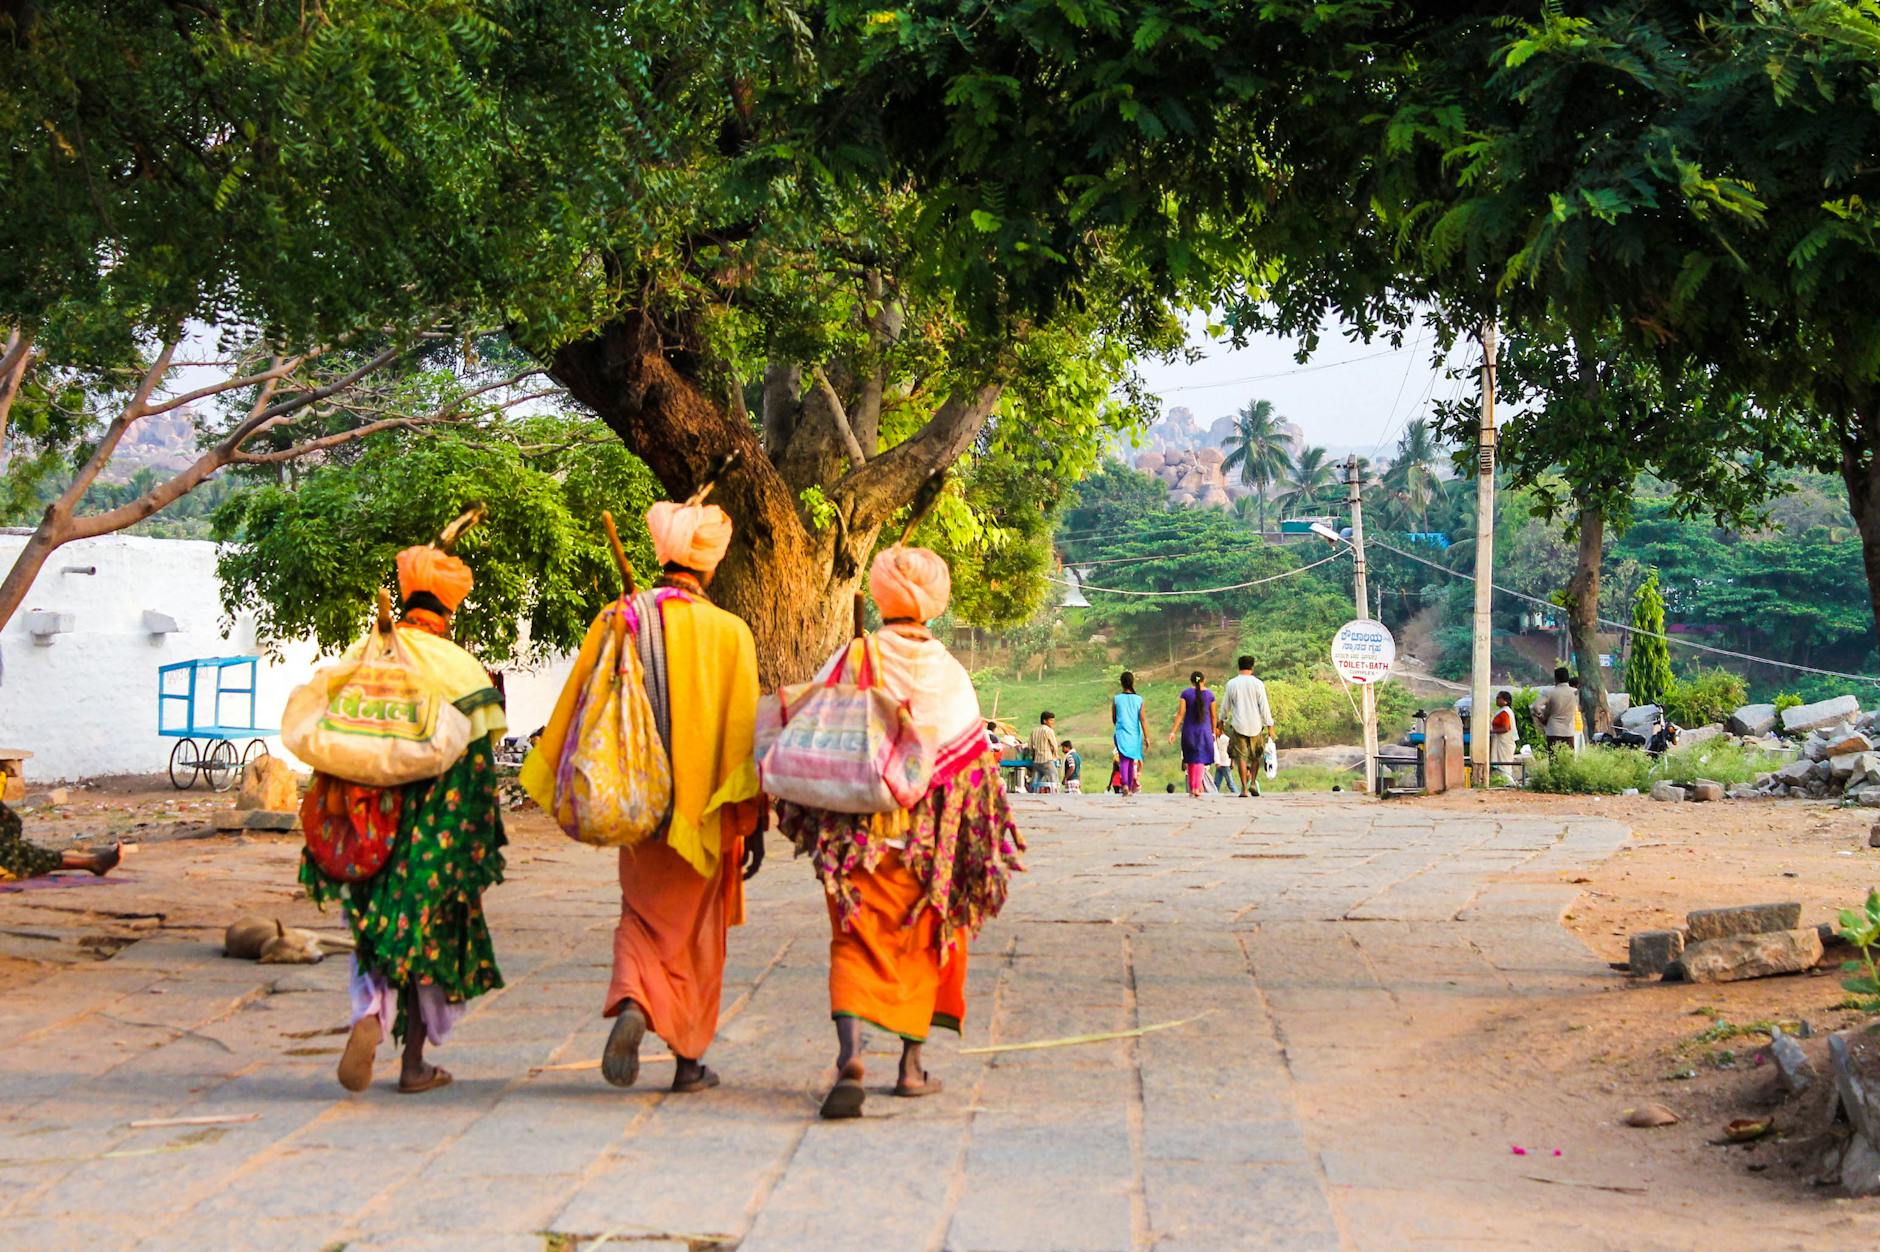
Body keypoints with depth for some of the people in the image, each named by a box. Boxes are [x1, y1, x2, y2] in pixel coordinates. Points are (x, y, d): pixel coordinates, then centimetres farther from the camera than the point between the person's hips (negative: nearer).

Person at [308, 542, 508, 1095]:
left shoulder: (361, 657, 2)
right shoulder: (462, 668, -5)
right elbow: (477, 770, -7)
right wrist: (480, 845, 1)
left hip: (369, 817, 2)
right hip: (436, 826, -2)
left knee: (379, 931, 12)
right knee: (429, 930, 10)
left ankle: (370, 1014, -17)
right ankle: (414, 1065, 14)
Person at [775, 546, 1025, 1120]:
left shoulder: (853, 659, -4)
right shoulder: (951, 675, -1)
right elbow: (975, 765, 0)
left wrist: (802, 817, 11)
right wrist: (984, 853, 9)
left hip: (855, 830, -1)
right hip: (930, 837, 1)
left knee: (855, 945, 2)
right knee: (921, 942, 18)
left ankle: (850, 1058, -20)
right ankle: (911, 1066, 23)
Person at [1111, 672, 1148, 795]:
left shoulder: (1116, 699, -2)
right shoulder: (1138, 699, -2)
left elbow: (1113, 719, 7)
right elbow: (1143, 720, -5)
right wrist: (1146, 738, -3)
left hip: (1121, 734, -2)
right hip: (1135, 734, 2)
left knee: (1124, 759, -7)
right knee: (1133, 760, 15)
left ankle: (1125, 784, -28)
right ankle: (1131, 787, 23)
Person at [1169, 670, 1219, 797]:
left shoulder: (1186, 693, -3)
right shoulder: (1209, 694, 1)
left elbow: (1181, 714, -6)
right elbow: (1213, 716, 4)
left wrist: (1174, 731, -4)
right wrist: (1213, 732, 16)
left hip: (1189, 730, 1)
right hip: (1204, 730, 0)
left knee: (1190, 759, 14)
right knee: (1201, 758, 1)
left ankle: (1191, 788, 18)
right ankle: (1197, 787, -14)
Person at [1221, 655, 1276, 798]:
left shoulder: (1231, 684, 0)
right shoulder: (1257, 684, -5)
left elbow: (1225, 706, 9)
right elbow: (1264, 706, -6)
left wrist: (1222, 719, 26)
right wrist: (1270, 725, -1)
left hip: (1238, 725, 0)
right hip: (1255, 725, 0)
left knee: (1241, 757, 2)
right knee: (1256, 756, 17)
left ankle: (1244, 788, -1)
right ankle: (1253, 783, 8)